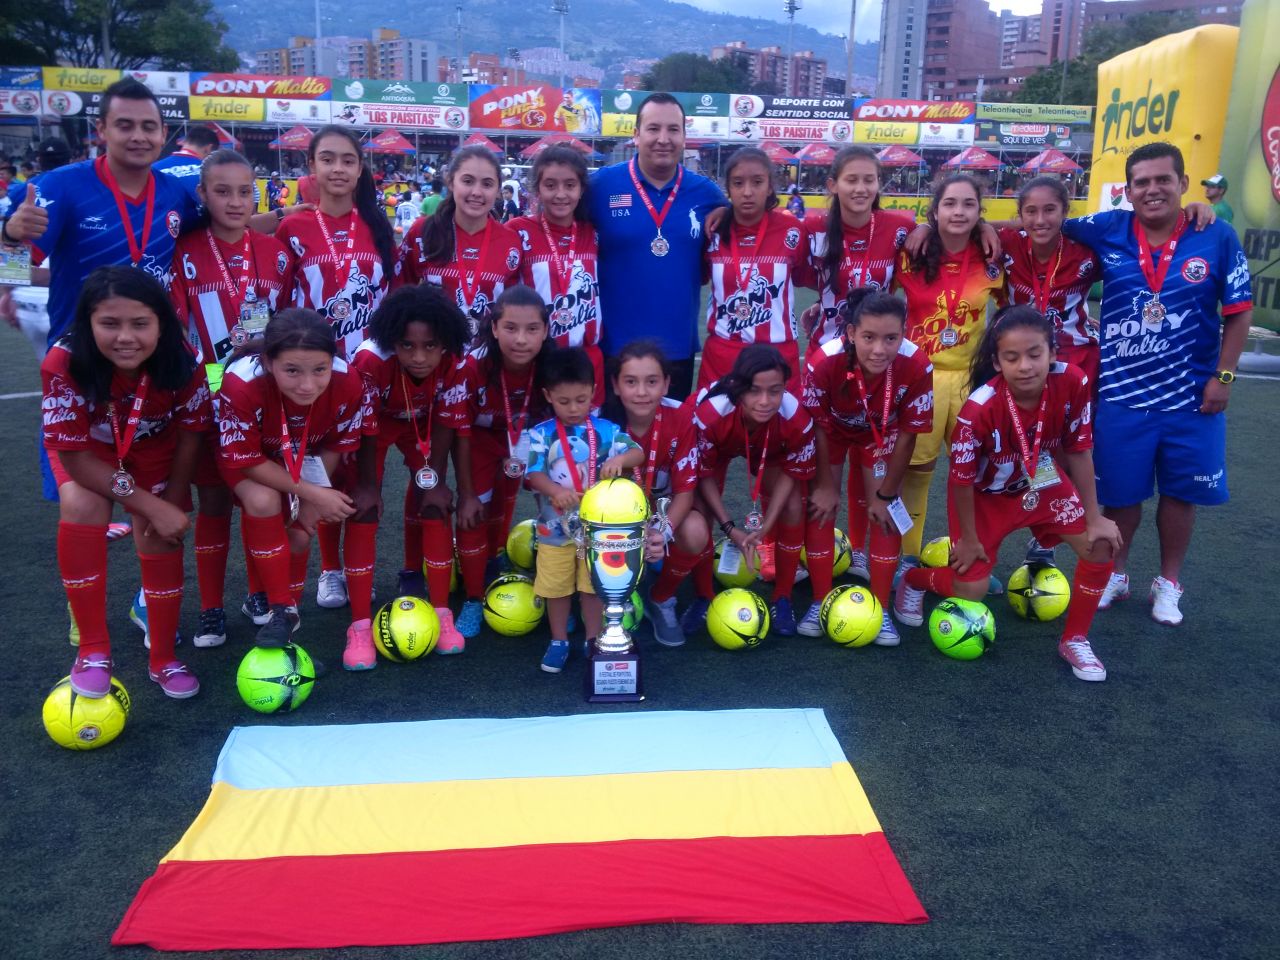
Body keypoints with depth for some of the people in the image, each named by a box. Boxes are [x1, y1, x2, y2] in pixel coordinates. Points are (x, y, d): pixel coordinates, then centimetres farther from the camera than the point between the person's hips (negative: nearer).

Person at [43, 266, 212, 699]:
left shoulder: (183, 362, -31)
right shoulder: (63, 365, -36)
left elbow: (190, 434, -13)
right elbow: (74, 455, -28)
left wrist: (172, 502, -12)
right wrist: (153, 506, -31)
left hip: (155, 447, 1)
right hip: (89, 449, -1)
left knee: (161, 536, -12)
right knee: (80, 507, -28)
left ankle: (163, 659, 10)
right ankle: (93, 649, -15)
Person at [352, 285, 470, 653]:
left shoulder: (453, 362, -32)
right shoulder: (371, 361, -40)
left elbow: (443, 422, -17)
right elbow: (367, 432, -27)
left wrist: (436, 480, -15)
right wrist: (368, 489, -17)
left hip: (419, 423, 3)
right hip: (376, 422, -2)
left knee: (433, 501, -7)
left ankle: (441, 612, 3)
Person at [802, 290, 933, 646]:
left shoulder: (917, 366, -37)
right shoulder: (824, 362, -39)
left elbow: (906, 436, -23)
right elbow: (819, 427, -22)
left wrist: (885, 495, -14)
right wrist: (826, 484, -12)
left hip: (881, 434, 1)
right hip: (833, 429, 0)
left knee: (886, 513, -5)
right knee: (819, 506, -3)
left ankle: (880, 609, 9)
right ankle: (821, 603, 11)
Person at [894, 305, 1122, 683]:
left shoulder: (1073, 384, -26)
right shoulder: (979, 409, -36)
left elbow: (1078, 452, -11)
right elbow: (962, 479, -22)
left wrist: (1094, 518, -6)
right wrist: (969, 539, -11)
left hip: (1042, 484, 4)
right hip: (986, 495, -4)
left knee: (1101, 546, -10)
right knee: (971, 589, -3)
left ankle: (1075, 640, 12)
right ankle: (914, 579, 32)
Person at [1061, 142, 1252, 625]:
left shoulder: (1218, 237, -7)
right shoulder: (1106, 231, -6)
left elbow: (1239, 311, 0)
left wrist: (1223, 376, -5)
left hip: (1192, 395, 0)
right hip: (1121, 393, 0)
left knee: (1180, 492, 12)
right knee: (1120, 493, 12)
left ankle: (1168, 583, 32)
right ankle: (1116, 574, 34)